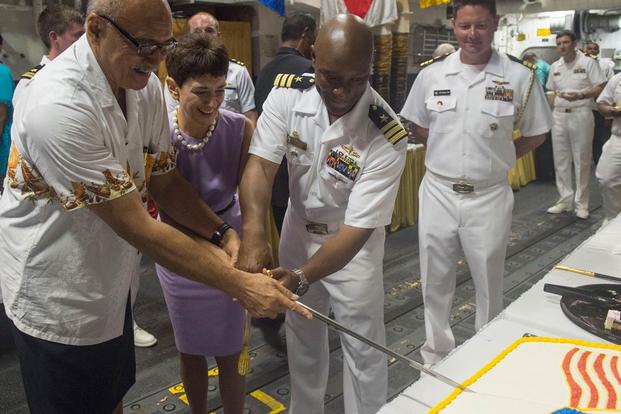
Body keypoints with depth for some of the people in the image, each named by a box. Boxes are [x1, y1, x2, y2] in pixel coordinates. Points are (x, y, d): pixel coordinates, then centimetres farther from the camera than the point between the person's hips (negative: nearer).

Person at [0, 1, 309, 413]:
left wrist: (222, 234, -13)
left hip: (110, 281, 7)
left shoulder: (146, 86, -6)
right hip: (55, 298, -6)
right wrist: (239, 284, -26)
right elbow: (136, 226, -29)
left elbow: (164, 179, 3)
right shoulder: (58, 106, -30)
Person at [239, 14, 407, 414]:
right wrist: (254, 236, -41)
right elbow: (261, 164, -25)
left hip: (352, 244, -3)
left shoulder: (387, 137, -29)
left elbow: (357, 227, -29)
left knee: (363, 346, 6)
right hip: (298, 228, 4)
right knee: (302, 334, 20)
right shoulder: (287, 93, -19)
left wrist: (300, 278, -39)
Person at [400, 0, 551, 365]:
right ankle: (436, 355, 33)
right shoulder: (432, 75, 0)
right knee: (435, 282, 13)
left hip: (489, 196, -1)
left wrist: (495, 159, -2)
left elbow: (535, 135, 5)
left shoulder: (519, 77, -5)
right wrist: (451, 154, 4)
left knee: (489, 283, 13)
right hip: (438, 192, 2)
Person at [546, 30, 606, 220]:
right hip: (559, 116, 5)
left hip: (581, 114, -5)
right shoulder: (555, 67, 13)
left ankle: (581, 203, 8)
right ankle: (565, 199, 18)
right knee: (561, 160, 8)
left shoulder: (588, 63, -3)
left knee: (582, 161, 0)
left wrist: (579, 95, -20)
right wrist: (551, 111, 5)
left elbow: (601, 88, -6)